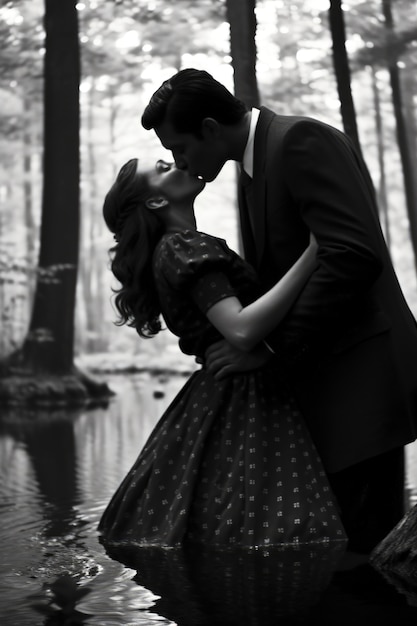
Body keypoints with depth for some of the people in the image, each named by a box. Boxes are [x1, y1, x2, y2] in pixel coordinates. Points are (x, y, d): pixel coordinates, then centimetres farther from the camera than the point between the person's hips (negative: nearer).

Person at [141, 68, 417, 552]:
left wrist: (268, 344, -19)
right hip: (313, 382, 9)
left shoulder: (302, 140, -12)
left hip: (358, 378, -9)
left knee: (364, 546, -7)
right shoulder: (250, 172, 18)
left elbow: (355, 255, -23)